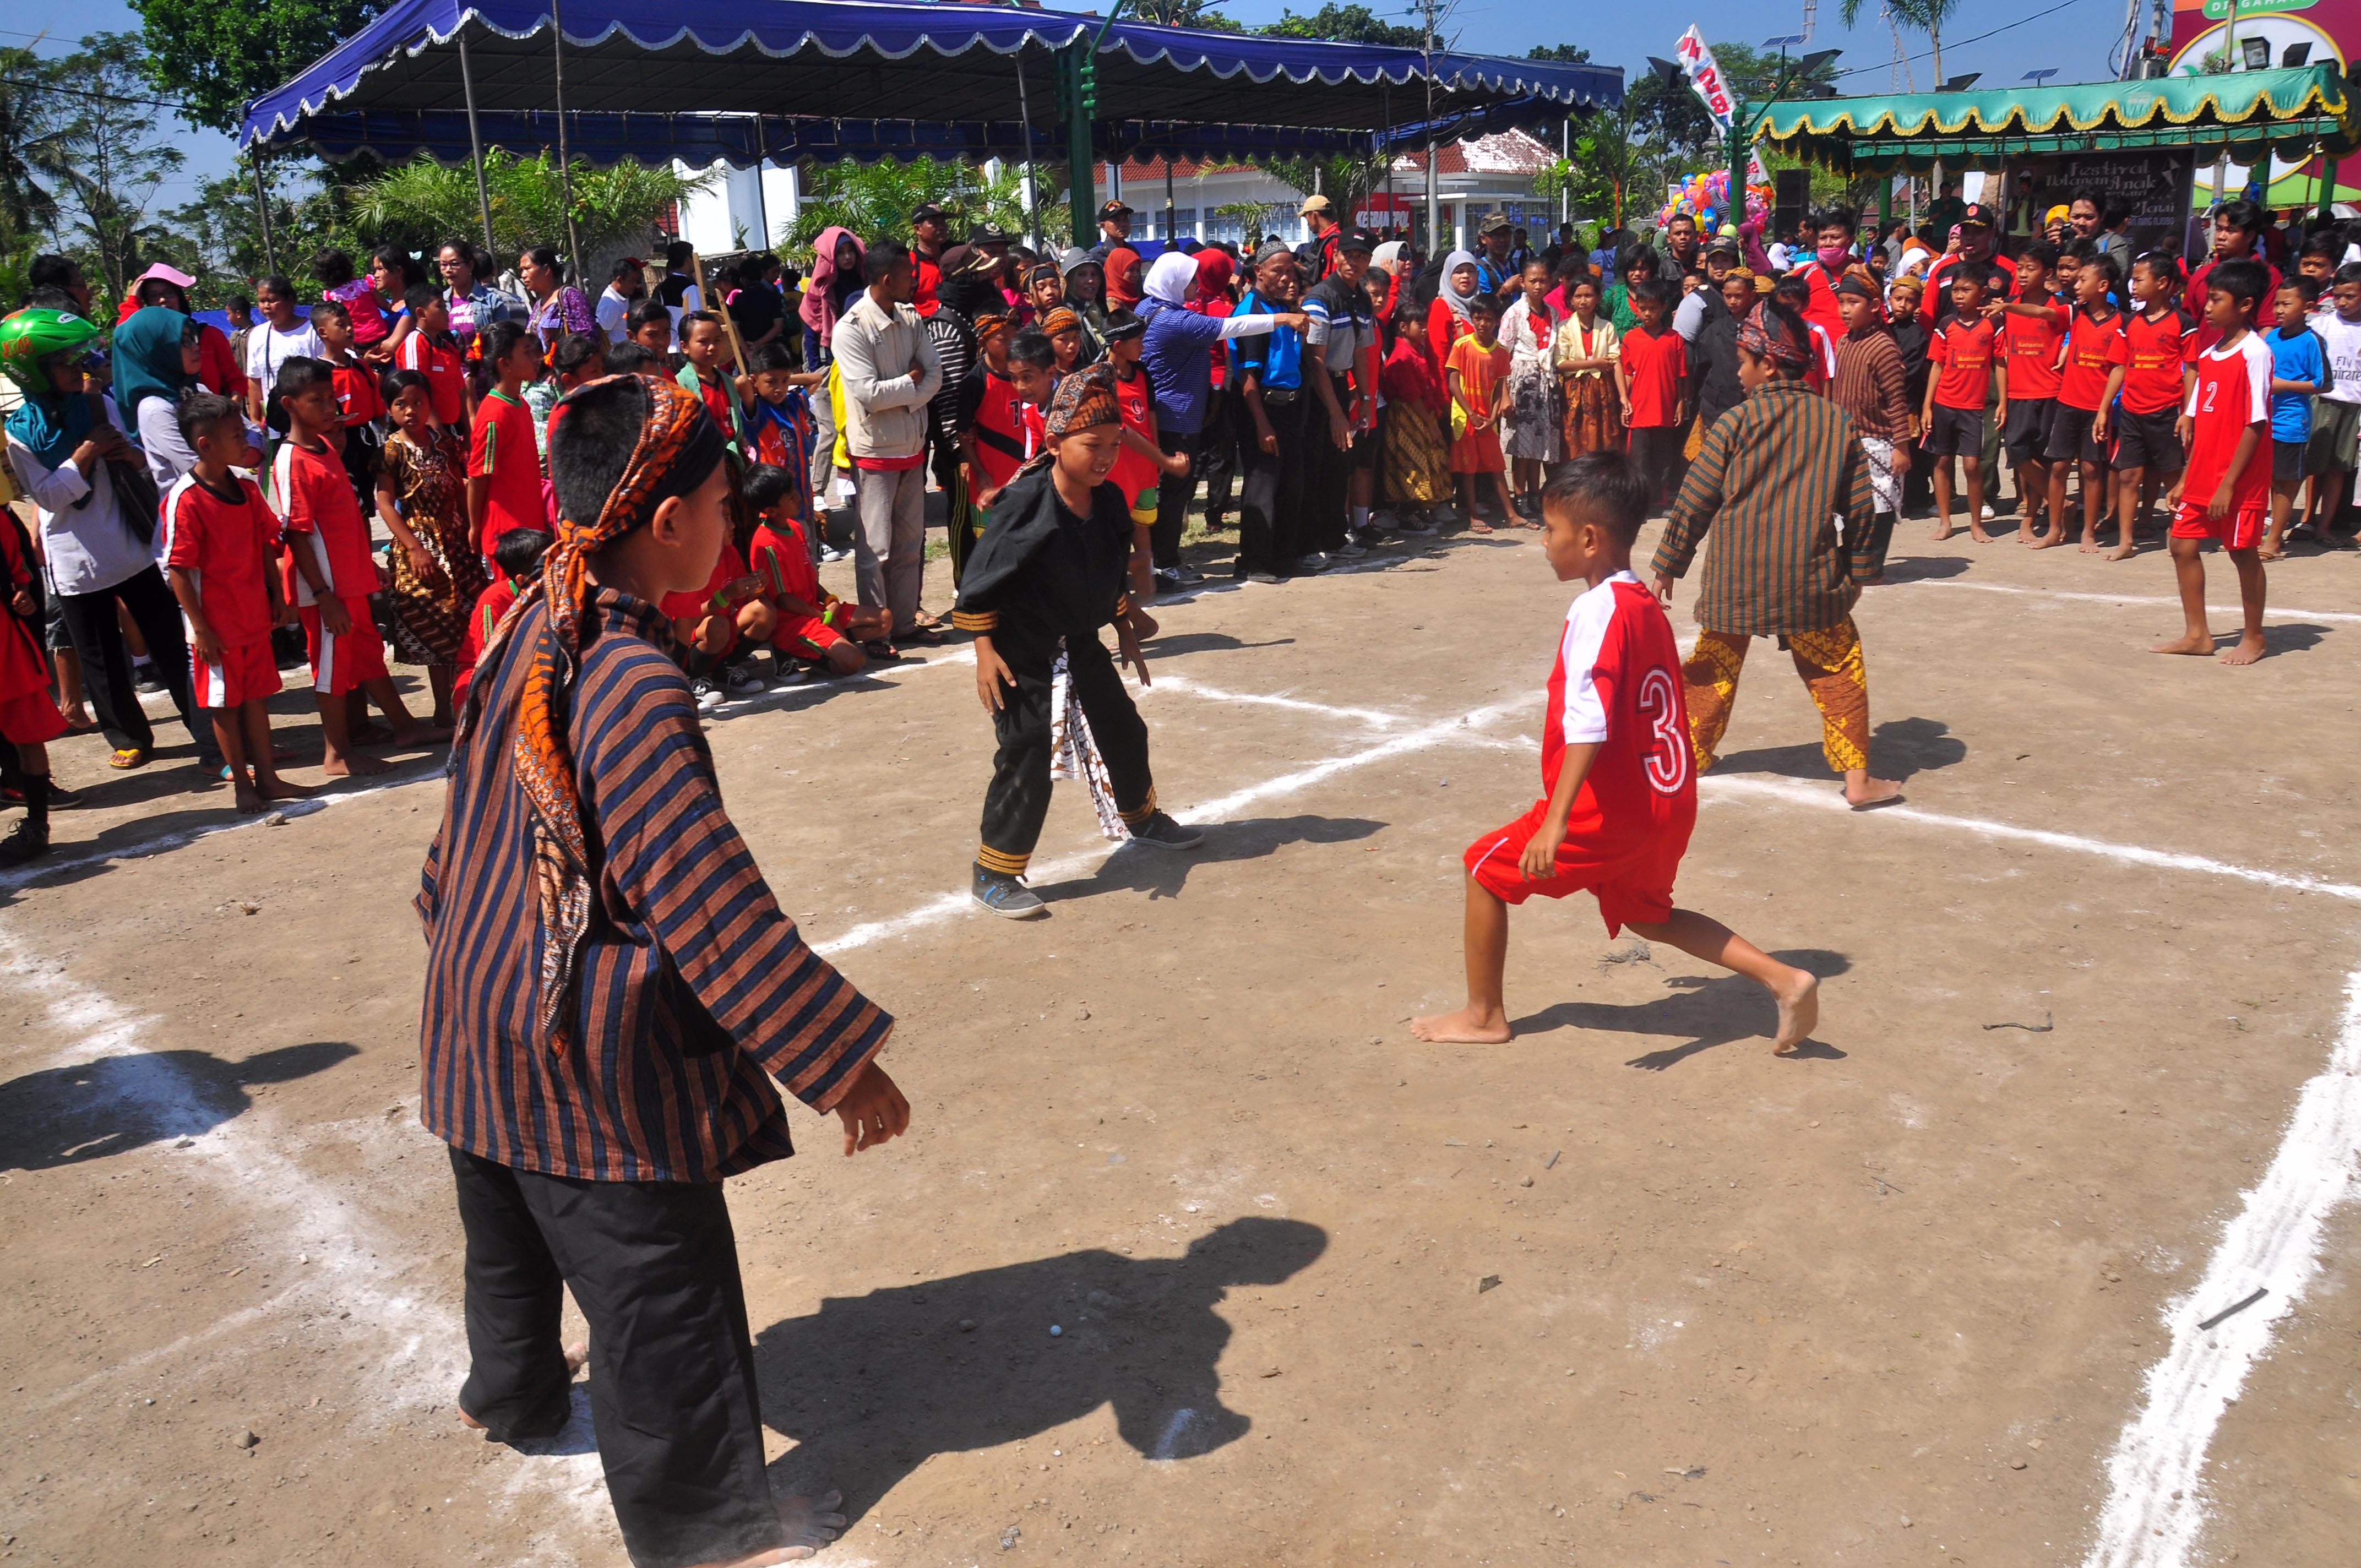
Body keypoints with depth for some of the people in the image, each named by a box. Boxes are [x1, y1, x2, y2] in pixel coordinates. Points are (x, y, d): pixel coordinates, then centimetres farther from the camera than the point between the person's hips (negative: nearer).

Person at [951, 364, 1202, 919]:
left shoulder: (1109, 501, -2)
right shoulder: (1025, 504, -24)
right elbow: (981, 580, -19)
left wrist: (1125, 631, 20)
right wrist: (986, 651, -21)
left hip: (1081, 643, 8)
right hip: (1023, 653, -7)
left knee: (1122, 729, 20)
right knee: (1027, 757, -8)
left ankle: (1140, 816, 47)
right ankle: (993, 875, 4)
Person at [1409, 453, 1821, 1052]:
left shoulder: (1596, 610, -17)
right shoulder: (1645, 604, 11)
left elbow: (1587, 725, -29)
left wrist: (1556, 822, -34)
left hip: (1608, 813, -9)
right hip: (1666, 805, 9)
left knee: (1486, 867, 7)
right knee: (1648, 916, 27)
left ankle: (1484, 1015, 16)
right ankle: (1784, 979, 17)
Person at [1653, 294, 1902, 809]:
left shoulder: (1735, 423, -5)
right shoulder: (1838, 422, 0)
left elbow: (1694, 502, -4)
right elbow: (1861, 507, 3)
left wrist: (1667, 565, 6)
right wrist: (1855, 569, 15)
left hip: (1734, 581, 0)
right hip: (1811, 580, 0)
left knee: (1713, 668, 17)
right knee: (1839, 672, 10)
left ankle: (1691, 754, 29)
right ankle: (1858, 780, 8)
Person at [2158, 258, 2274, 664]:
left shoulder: (2254, 353, -13)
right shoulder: (2210, 355, 10)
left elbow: (2256, 424, -16)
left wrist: (2229, 483, -18)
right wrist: (2185, 478, 11)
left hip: (2239, 479, -7)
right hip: (2203, 475, 7)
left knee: (2243, 552, 3)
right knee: (2184, 546, 7)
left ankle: (2253, 638, 16)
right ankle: (2198, 634, 17)